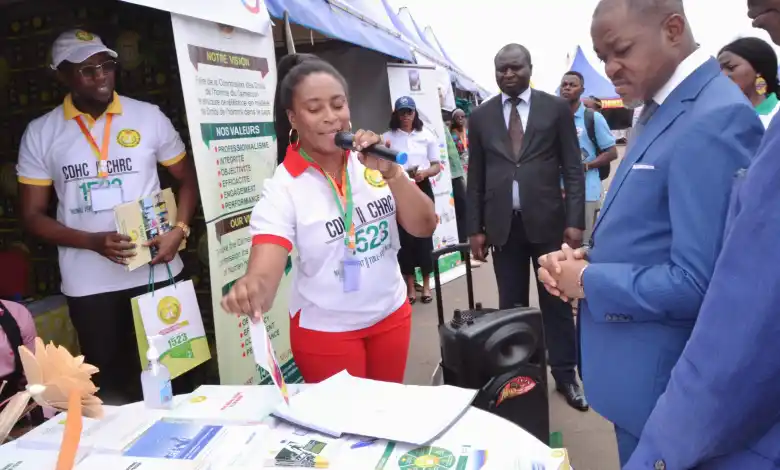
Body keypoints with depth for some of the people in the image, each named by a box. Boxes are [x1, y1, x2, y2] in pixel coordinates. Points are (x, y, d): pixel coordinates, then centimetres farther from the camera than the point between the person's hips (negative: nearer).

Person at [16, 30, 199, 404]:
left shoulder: (149, 116, 0)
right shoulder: (40, 133, 0)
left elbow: (187, 178, 7)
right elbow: (32, 216, 2)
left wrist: (180, 230, -11)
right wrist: (93, 242, -15)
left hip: (156, 272, 0)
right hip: (89, 284, 1)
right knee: (108, 380, 16)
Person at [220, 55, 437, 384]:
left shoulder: (373, 162, -6)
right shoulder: (283, 187, -17)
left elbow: (424, 227, -9)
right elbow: (264, 271, -26)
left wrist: (391, 173, -23)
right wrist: (251, 290, -49)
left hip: (391, 315, 4)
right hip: (325, 331, -4)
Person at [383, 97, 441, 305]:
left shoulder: (427, 136, 7)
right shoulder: (387, 138, 5)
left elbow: (437, 165, 8)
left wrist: (424, 172, -12)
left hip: (422, 188, 1)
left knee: (424, 235, 3)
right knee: (404, 237, 0)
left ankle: (426, 284, 16)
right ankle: (410, 286, 12)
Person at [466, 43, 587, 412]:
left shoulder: (556, 108, 3)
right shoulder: (481, 116, 8)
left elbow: (573, 168, 0)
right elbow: (475, 177, 8)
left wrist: (575, 220, -8)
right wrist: (475, 228, 3)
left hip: (548, 221, -1)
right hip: (502, 225, 2)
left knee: (557, 301, 8)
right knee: (511, 305, 9)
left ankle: (565, 375, 22)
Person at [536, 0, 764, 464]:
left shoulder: (714, 120, -23)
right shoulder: (663, 108, 8)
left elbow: (697, 282, -28)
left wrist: (588, 281, -17)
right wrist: (581, 260, -2)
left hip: (662, 381, -9)